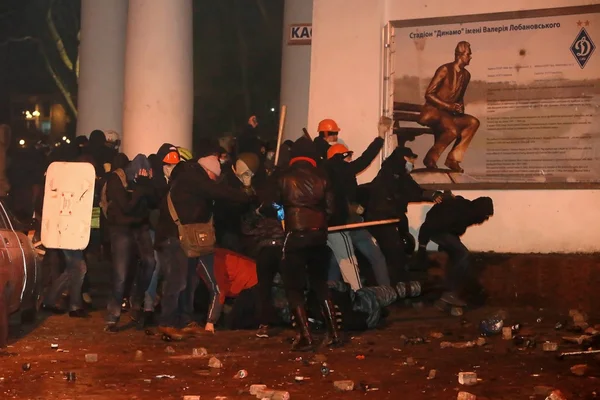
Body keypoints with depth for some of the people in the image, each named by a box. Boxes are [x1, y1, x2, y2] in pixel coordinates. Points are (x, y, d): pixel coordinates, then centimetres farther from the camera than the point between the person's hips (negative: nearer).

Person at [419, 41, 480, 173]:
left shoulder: (466, 75, 10)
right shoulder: (445, 70, -12)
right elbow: (428, 94, -14)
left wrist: (460, 107, 0)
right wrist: (449, 106, -19)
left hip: (448, 114, 8)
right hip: (432, 112, -8)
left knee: (473, 122, -15)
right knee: (453, 130, -33)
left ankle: (453, 158, -15)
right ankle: (430, 158, -13)